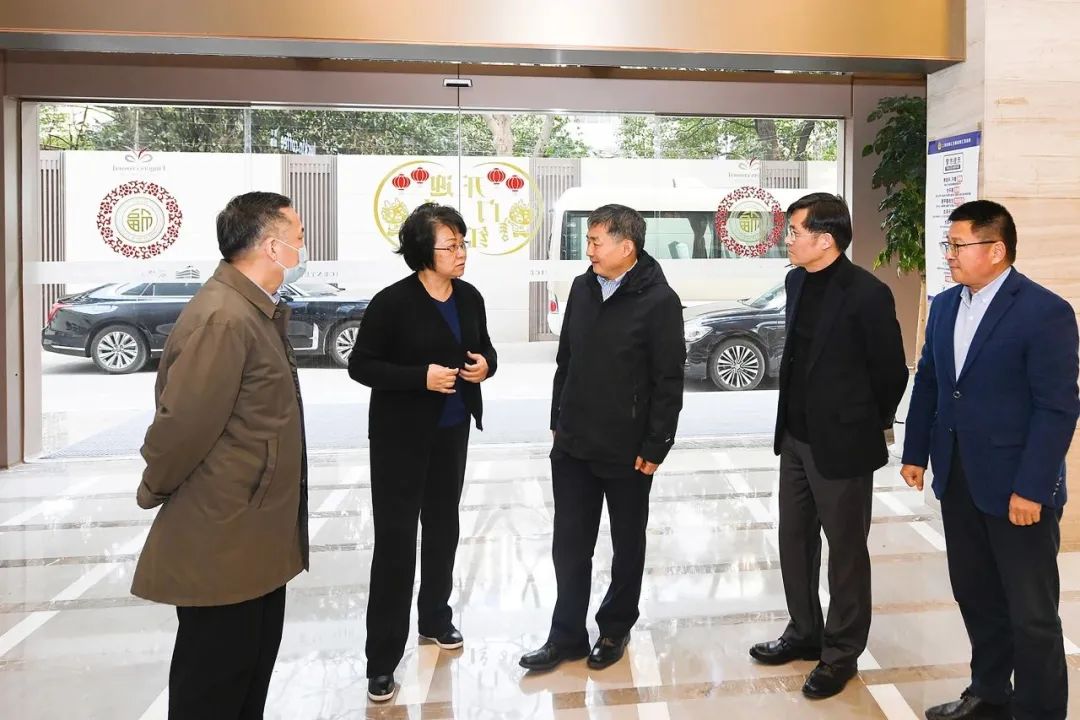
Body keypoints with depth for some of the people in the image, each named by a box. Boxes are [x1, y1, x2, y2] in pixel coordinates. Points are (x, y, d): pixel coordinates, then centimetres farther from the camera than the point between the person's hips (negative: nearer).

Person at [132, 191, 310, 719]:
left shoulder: (260, 310, 10)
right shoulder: (222, 318, -23)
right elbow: (182, 424, -22)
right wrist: (154, 492, -7)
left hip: (257, 537, 10)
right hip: (220, 542, -10)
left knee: (253, 671, 21)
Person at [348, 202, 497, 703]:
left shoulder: (470, 298, 1)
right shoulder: (392, 302, -16)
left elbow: (483, 348, 14)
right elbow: (360, 365, -14)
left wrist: (486, 364, -10)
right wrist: (421, 376, -25)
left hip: (452, 431, 6)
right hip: (401, 436, -6)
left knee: (443, 527, 18)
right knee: (395, 539, -3)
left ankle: (435, 619, 38)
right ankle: (382, 658, 7)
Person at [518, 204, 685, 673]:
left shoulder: (658, 300, -14)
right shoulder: (582, 288, 4)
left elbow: (669, 380, -13)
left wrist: (655, 446, -14)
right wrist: (558, 420, 12)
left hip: (627, 450, -5)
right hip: (573, 444, 5)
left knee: (627, 543, 14)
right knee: (569, 544, 11)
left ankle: (615, 628, 32)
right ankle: (567, 635, 24)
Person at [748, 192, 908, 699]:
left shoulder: (867, 294, -18)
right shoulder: (796, 281, 5)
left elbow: (892, 372, -9)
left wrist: (867, 424, 3)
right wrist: (792, 421, 15)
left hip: (841, 442, -7)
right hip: (795, 435, 7)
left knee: (845, 550, 8)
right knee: (794, 541, 17)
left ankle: (841, 653, 24)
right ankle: (804, 632, 35)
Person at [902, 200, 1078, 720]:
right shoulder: (944, 306, 7)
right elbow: (927, 383, 13)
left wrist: (1031, 489, -18)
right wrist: (916, 453, 11)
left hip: (1016, 487, -6)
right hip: (957, 479, 6)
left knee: (1031, 613, 7)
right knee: (976, 597, 18)